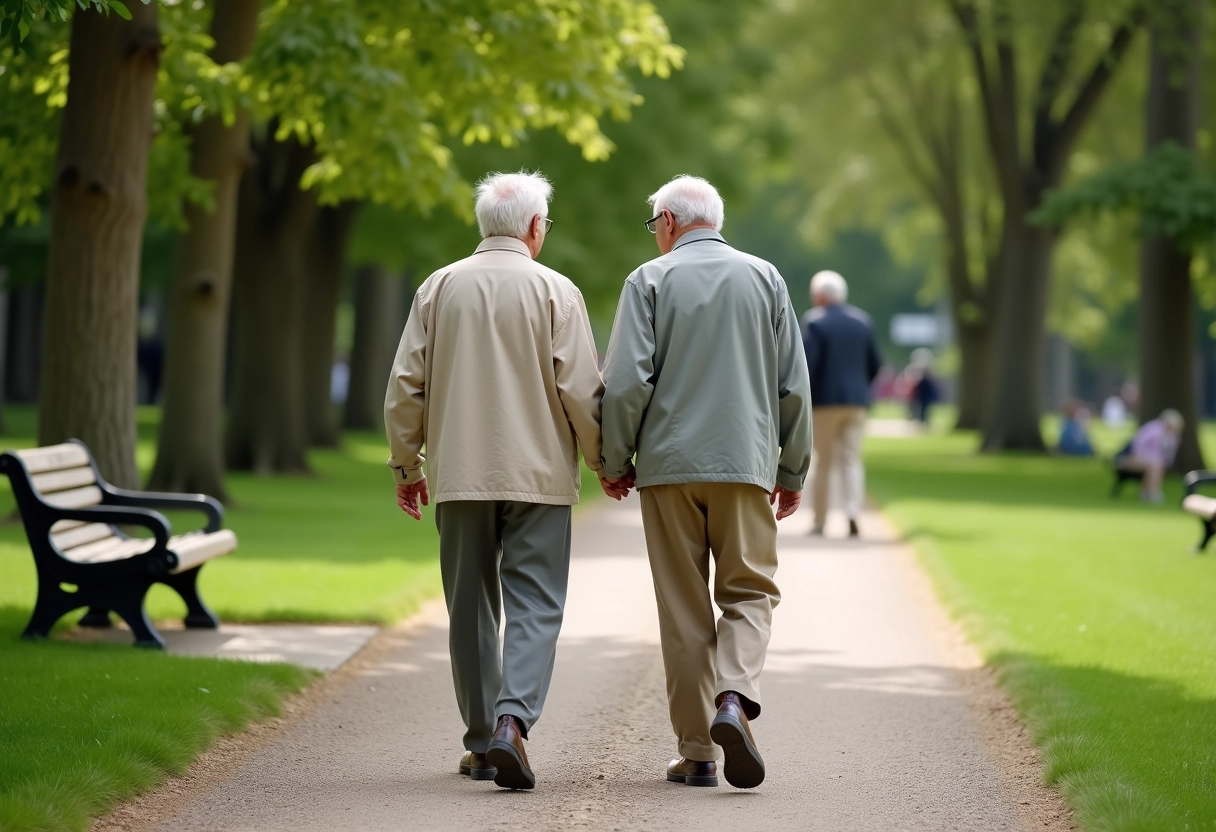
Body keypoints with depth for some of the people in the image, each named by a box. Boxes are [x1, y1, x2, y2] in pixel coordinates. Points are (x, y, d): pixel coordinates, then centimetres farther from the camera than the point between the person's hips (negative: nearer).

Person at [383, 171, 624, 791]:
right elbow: (581, 390, -6)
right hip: (538, 477, -3)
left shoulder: (439, 288, 5)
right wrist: (606, 463, 8)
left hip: (459, 478, 3)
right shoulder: (555, 292, -4)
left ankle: (481, 742, 15)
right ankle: (512, 721, -21)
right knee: (534, 606, -2)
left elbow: (405, 386, 5)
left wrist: (407, 465, 15)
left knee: (471, 609, 11)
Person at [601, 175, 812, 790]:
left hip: (669, 463, -1)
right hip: (745, 463, 1)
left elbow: (626, 382, -8)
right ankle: (735, 698, -20)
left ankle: (697, 753, 5)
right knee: (749, 593, 7)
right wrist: (792, 470, 16)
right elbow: (793, 386, 8)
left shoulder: (650, 280, 1)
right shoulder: (765, 278, 8)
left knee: (683, 608, 4)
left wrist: (616, 461, 5)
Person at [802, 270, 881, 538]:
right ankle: (853, 514, -15)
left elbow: (808, 363, -16)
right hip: (856, 401, 4)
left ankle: (819, 520, 8)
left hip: (825, 400, -4)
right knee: (852, 459, 2)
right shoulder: (862, 320, 9)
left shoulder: (814, 321, -8)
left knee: (823, 461, 5)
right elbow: (875, 364, 10)